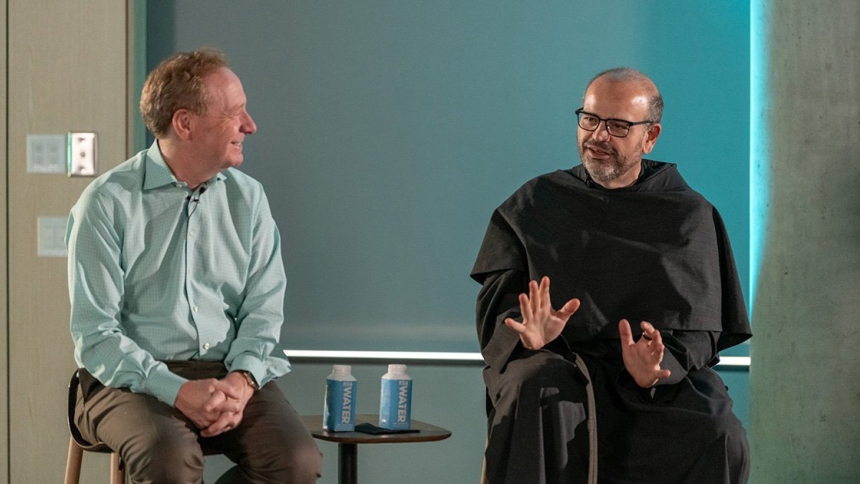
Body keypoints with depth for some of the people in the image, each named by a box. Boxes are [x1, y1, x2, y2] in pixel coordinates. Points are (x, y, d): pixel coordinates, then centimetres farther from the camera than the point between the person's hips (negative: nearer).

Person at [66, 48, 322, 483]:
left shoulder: (248, 198, 9)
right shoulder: (107, 203, -4)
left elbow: (263, 310, 6)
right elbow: (95, 333, -9)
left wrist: (242, 380, -14)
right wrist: (178, 392, -21)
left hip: (230, 375, 4)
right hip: (132, 379, -3)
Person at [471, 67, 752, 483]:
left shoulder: (690, 218, 9)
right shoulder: (534, 205, 12)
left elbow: (696, 329, 1)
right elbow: (499, 300, 3)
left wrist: (657, 368, -22)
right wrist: (530, 334, -22)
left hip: (659, 385, 0)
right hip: (555, 367, 0)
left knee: (720, 439, -30)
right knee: (538, 397, -36)